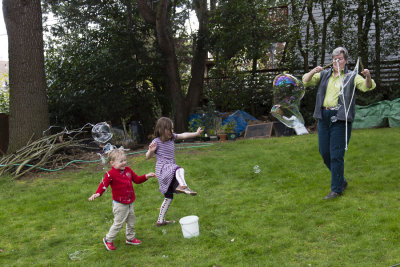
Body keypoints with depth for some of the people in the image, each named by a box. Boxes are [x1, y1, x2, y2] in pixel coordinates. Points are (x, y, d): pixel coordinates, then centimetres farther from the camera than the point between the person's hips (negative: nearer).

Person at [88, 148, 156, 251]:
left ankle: (130, 238, 37)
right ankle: (108, 240, 21)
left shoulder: (128, 170, 4)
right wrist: (97, 193, -43)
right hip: (119, 204, -7)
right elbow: (104, 184, -27)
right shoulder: (111, 174, -18)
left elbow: (137, 179, 14)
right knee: (118, 223, 2)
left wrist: (146, 176, 2)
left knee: (131, 222, 18)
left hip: (129, 203, 7)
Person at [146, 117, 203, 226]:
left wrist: (196, 133, 15)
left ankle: (160, 220, 26)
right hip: (162, 169, -8)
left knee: (169, 197, 15)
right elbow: (148, 157, -5)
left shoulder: (172, 137, 10)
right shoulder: (157, 141, -8)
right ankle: (183, 186, -68)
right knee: (179, 169, -39)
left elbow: (183, 135, 17)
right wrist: (151, 151, -25)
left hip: (170, 171, 8)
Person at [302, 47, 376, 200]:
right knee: (324, 152, 9)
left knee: (336, 155, -6)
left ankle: (336, 189, 6)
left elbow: (367, 87, -7)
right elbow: (306, 81, 7)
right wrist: (313, 71, -14)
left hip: (340, 118, -5)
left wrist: (368, 77, -29)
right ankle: (341, 181, 29)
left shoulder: (351, 76, 6)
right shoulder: (324, 75, 15)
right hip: (323, 117, 5)